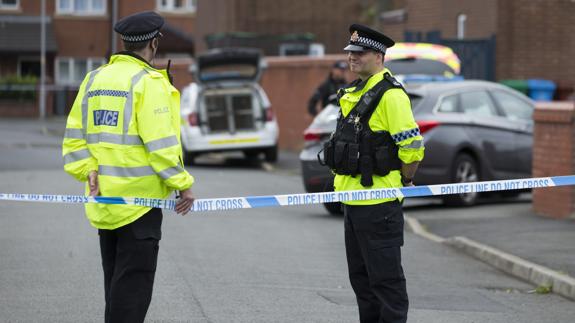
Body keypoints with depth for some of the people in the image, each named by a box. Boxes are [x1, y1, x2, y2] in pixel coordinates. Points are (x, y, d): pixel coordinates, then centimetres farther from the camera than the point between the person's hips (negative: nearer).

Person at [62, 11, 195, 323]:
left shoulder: (94, 79, 10)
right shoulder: (149, 82, -12)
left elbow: (74, 136, 7)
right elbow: (160, 142, -17)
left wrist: (89, 172, 2)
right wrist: (182, 184, -9)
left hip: (103, 198, 7)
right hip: (139, 196, -7)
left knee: (115, 279, 17)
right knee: (134, 280, -3)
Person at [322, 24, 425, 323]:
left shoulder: (390, 94, -16)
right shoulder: (354, 92, 14)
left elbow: (412, 147, -18)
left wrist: (405, 184, -7)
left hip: (378, 202, -10)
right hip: (353, 198, 10)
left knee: (385, 276, -4)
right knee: (361, 275, 17)